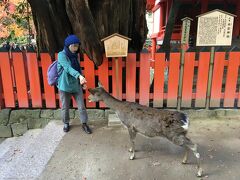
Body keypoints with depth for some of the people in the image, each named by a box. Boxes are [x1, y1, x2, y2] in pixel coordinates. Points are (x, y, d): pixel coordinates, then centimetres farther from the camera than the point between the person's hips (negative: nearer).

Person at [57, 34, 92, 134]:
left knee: (81, 106, 4)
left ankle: (84, 123, 20)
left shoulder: (75, 55, 7)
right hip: (65, 86, -4)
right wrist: (79, 76, -43)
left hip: (76, 85, 5)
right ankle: (66, 123, 33)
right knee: (65, 107, 11)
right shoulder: (62, 55, -12)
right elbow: (68, 68, -28)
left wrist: (82, 81, 8)